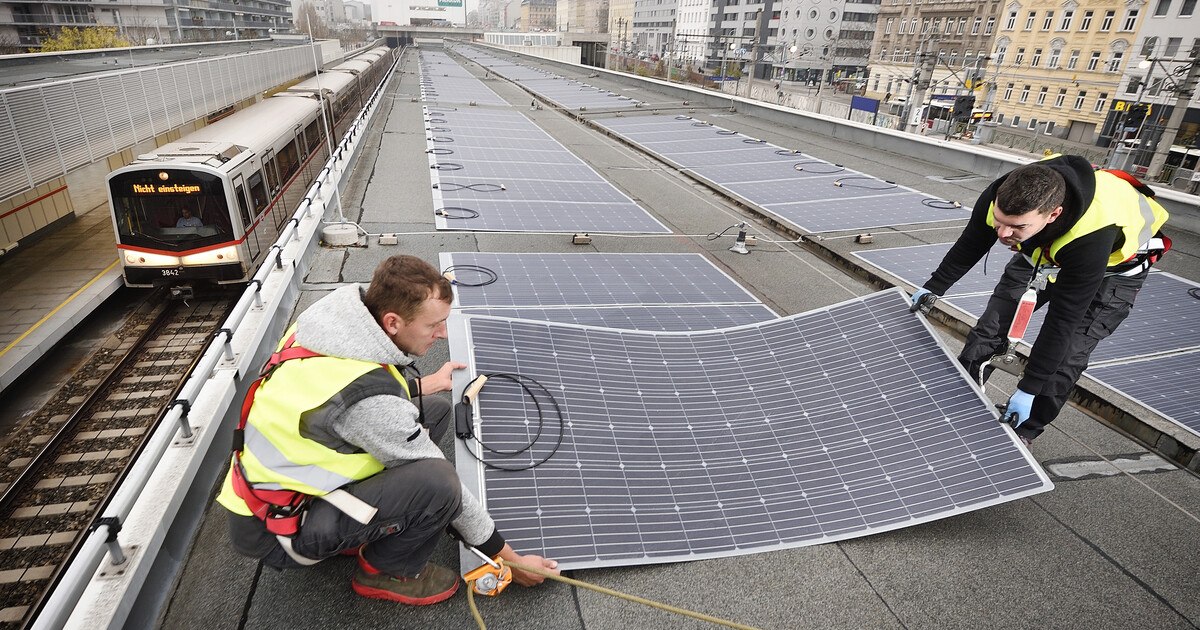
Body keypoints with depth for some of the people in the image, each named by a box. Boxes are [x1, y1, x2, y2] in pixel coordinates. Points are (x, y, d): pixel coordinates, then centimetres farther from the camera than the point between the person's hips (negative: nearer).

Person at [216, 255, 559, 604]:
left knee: (435, 408, 2)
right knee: (435, 481, -29)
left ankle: (366, 524, 11)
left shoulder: (336, 320, -10)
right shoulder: (368, 397, -33)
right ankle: (384, 572, 1)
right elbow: (442, 484, -23)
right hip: (275, 530, -8)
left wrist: (429, 383, 24)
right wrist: (511, 560, -10)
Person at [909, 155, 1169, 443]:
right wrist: (933, 287, 3)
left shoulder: (1091, 236, -46)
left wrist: (1029, 388, -31)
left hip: (1114, 263, -4)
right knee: (991, 326, -2)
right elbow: (968, 248, -10)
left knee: (1065, 357, -11)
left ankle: (1022, 433, 7)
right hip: (1042, 251, 4)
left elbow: (1062, 321, -37)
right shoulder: (999, 197, -33)